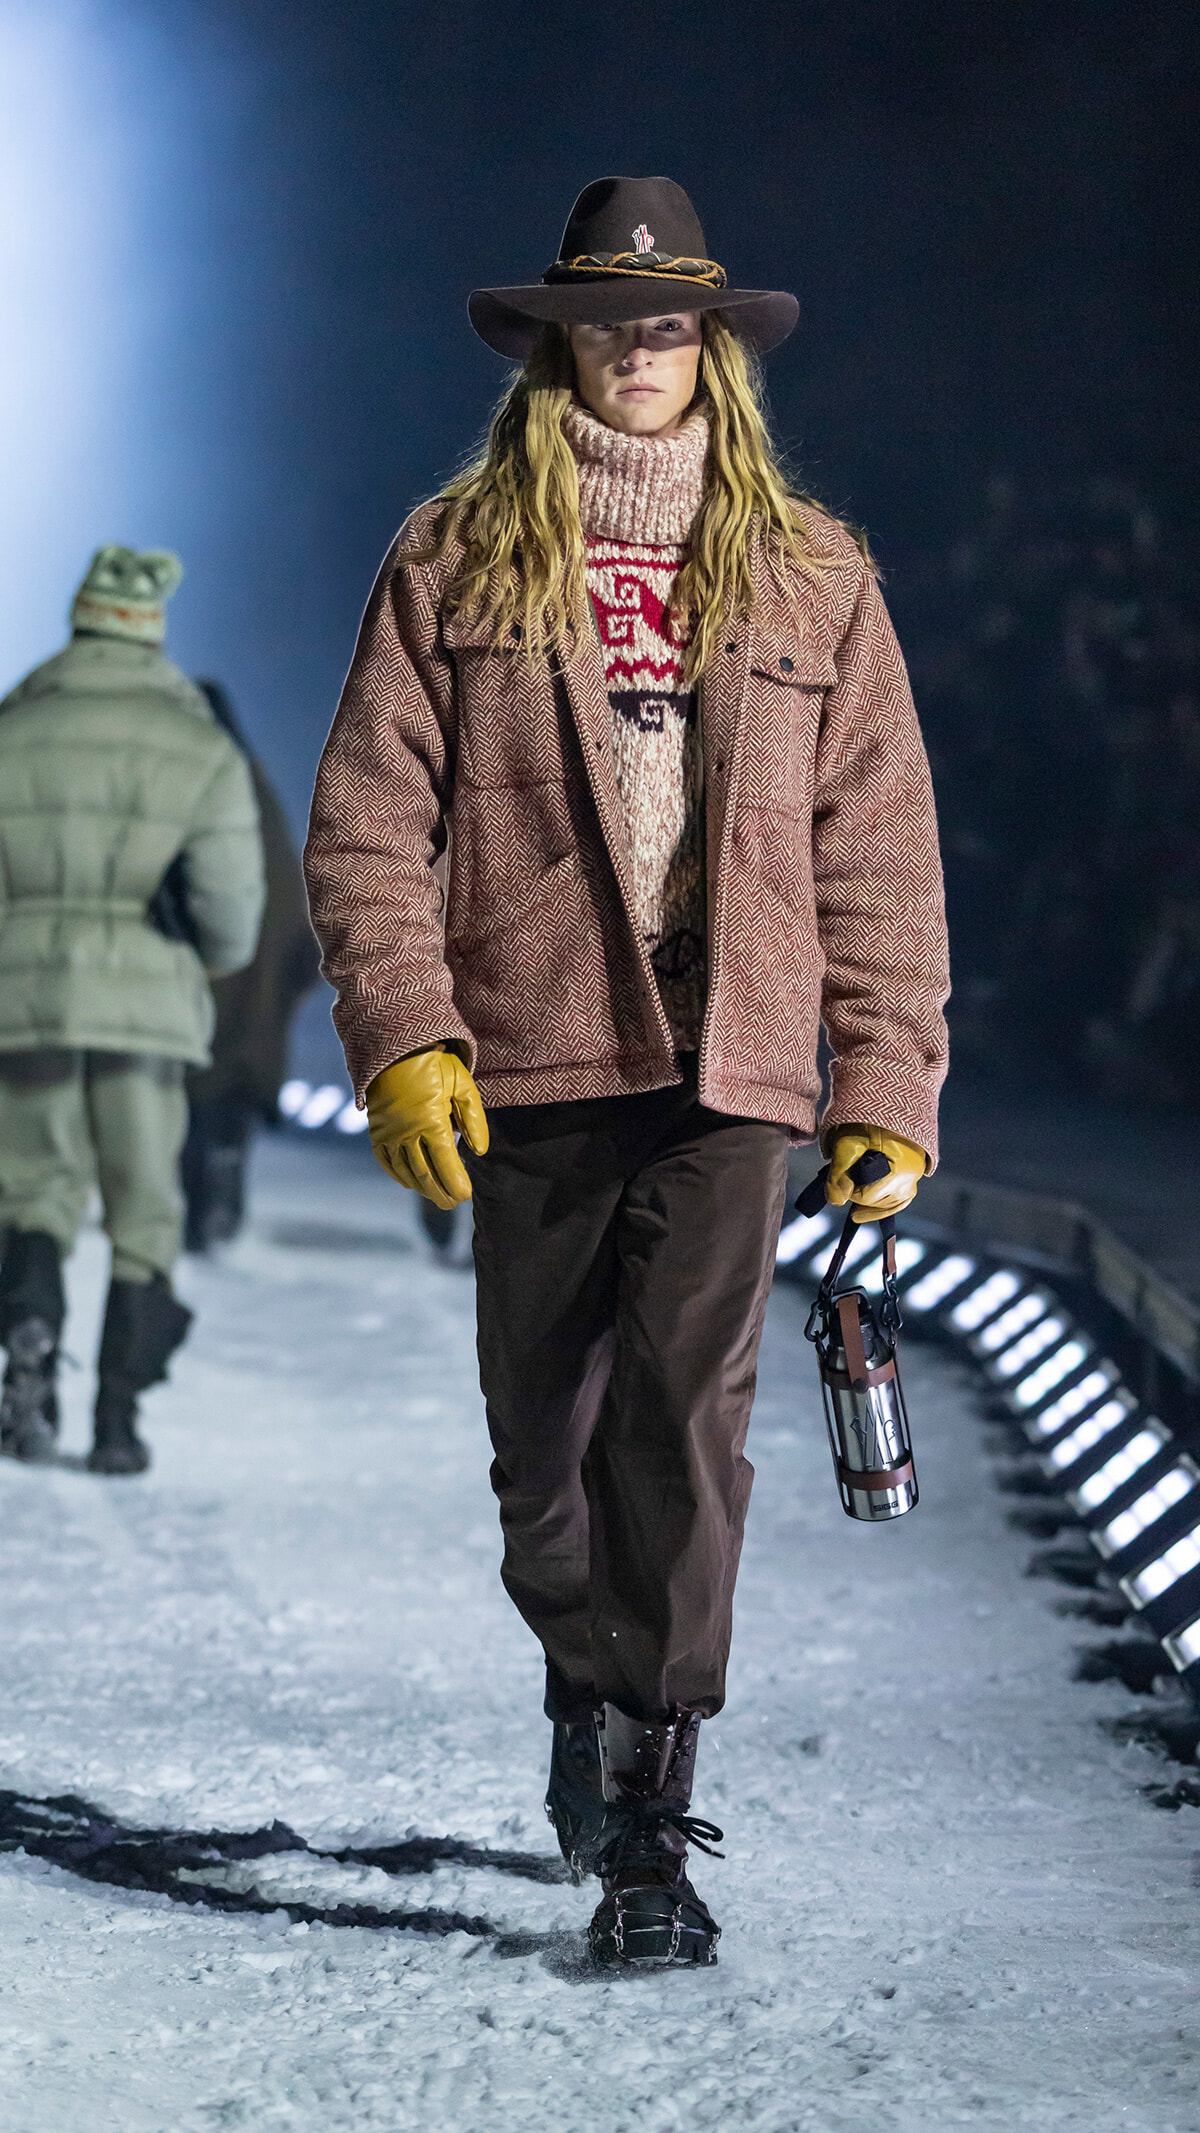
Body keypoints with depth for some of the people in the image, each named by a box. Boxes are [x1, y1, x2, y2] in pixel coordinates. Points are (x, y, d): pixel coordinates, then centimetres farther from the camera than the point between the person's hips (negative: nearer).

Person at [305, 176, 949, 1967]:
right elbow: (370, 816, 3)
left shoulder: (811, 579, 10)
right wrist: (402, 1036, -9)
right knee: (544, 1425, 8)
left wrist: (890, 1087, 4)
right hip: (531, 1064, 1)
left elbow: (878, 848, 10)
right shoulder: (458, 563, 7)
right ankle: (589, 1688, 38)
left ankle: (648, 1824, -11)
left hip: (733, 1065, -1)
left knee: (687, 1405, -14)